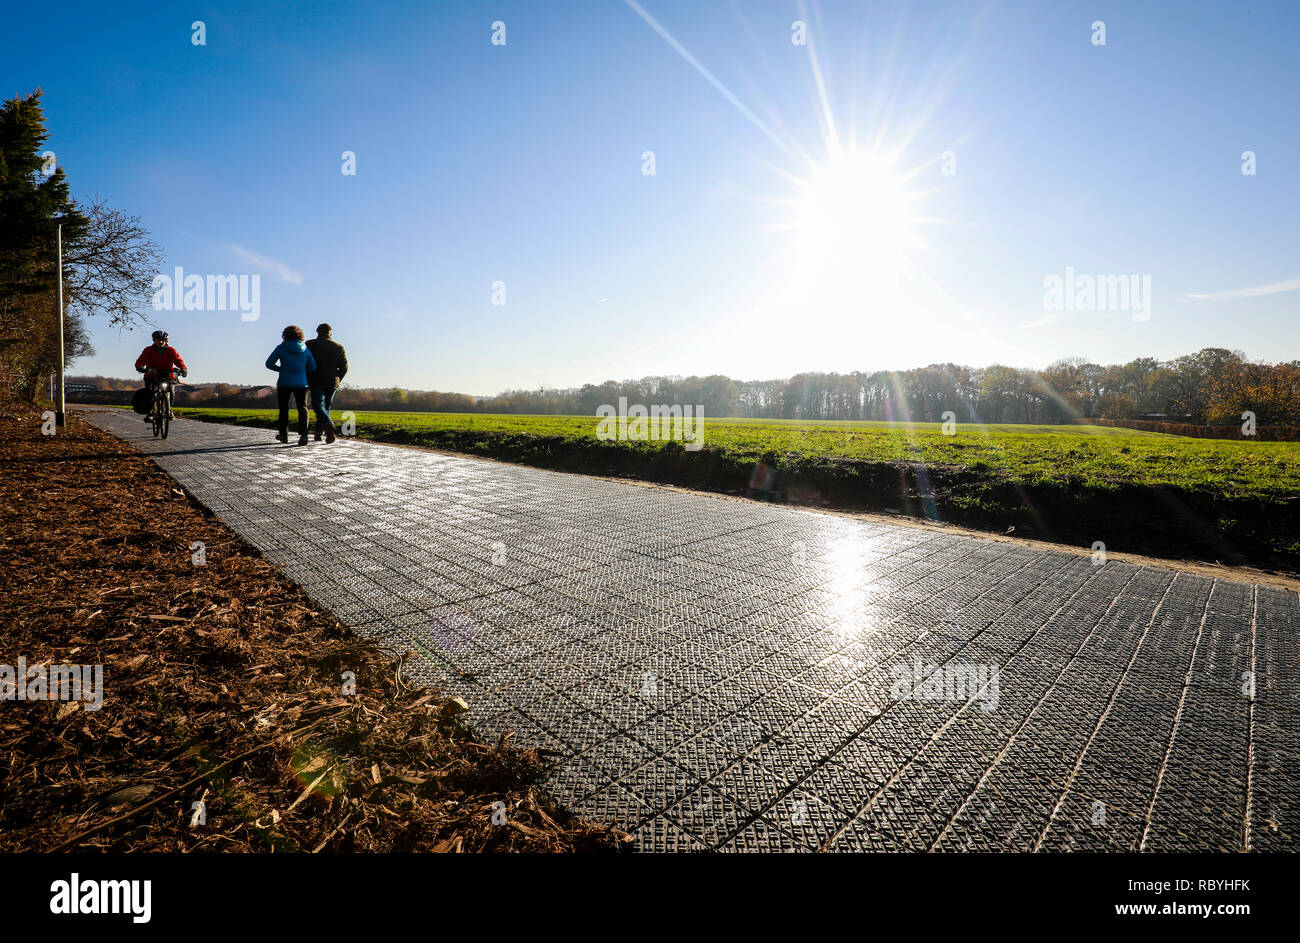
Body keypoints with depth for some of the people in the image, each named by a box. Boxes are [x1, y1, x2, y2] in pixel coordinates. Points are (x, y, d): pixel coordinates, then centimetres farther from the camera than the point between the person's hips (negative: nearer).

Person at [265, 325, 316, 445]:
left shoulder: (281, 348, -2)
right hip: (301, 383, 0)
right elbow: (313, 368, 4)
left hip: (284, 383, 0)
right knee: (302, 408, -1)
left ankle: (283, 435, 23)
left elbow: (269, 364, -2)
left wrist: (281, 369, 12)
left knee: (284, 409, 14)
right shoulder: (305, 349, 3)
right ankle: (303, 434, -21)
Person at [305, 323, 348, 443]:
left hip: (317, 382, -3)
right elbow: (344, 367, 3)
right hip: (332, 383, 3)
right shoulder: (339, 347, 8)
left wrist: (307, 380, 9)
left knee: (318, 406, -5)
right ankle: (318, 433, 15)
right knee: (326, 407, 13)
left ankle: (330, 427, -30)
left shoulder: (310, 344, 2)